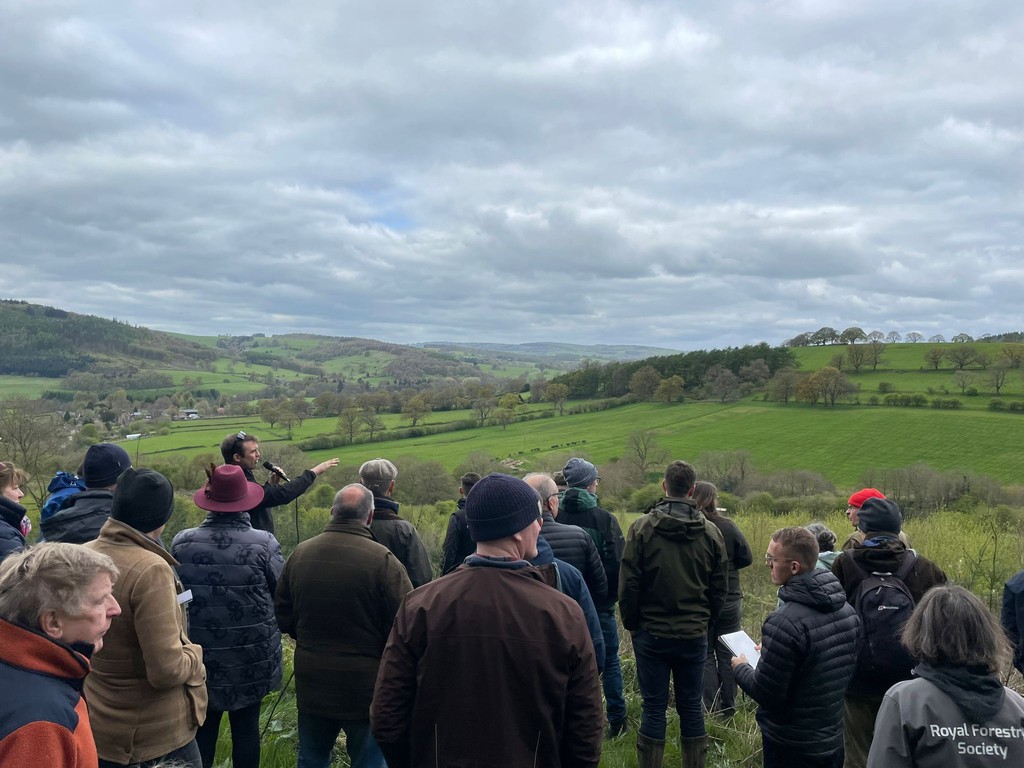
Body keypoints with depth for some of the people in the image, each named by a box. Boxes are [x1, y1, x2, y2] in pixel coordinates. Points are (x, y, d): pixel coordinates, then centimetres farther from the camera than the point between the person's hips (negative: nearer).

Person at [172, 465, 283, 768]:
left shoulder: (182, 543, -10)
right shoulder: (263, 543, -19)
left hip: (200, 657, 2)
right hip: (251, 658, -2)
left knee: (202, 729, 16)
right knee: (246, 727, 12)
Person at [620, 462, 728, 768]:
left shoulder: (642, 527, -10)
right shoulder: (711, 531, -2)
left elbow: (628, 583, -8)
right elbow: (720, 588, 5)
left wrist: (631, 623, 5)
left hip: (651, 632, -2)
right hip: (695, 634, 2)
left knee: (654, 708, 6)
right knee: (691, 707, 12)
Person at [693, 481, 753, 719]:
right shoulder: (728, 526, -8)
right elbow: (746, 557, -4)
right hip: (730, 601, 2)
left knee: (705, 655, 10)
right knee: (727, 654, 14)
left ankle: (712, 709, 9)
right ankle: (729, 708, 21)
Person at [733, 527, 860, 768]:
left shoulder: (786, 622, -29)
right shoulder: (847, 610, -3)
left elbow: (765, 693, -23)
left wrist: (740, 668, -3)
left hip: (791, 747, -7)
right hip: (832, 738, 7)